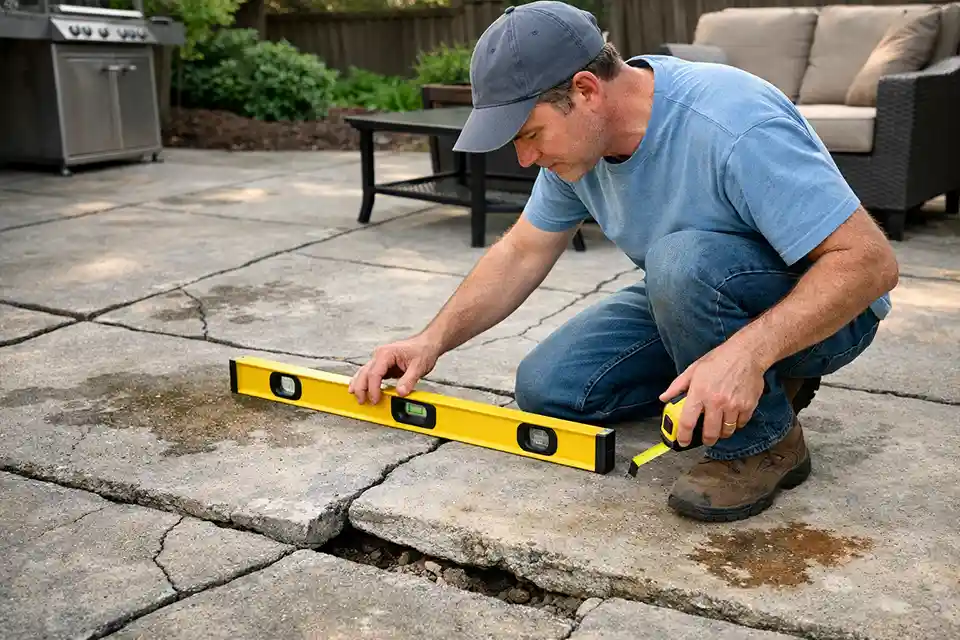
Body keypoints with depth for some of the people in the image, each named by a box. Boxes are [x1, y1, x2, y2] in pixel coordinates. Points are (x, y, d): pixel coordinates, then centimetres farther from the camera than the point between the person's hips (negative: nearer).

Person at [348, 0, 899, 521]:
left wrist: (748, 351, -44)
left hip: (816, 312, -7)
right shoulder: (577, 137, -7)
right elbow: (522, 252, 4)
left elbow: (871, 261, -32)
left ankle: (763, 442, -12)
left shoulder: (735, 128, -32)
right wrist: (433, 341, -5)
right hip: (691, 300, 8)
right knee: (546, 387, -2)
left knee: (681, 260, -36)